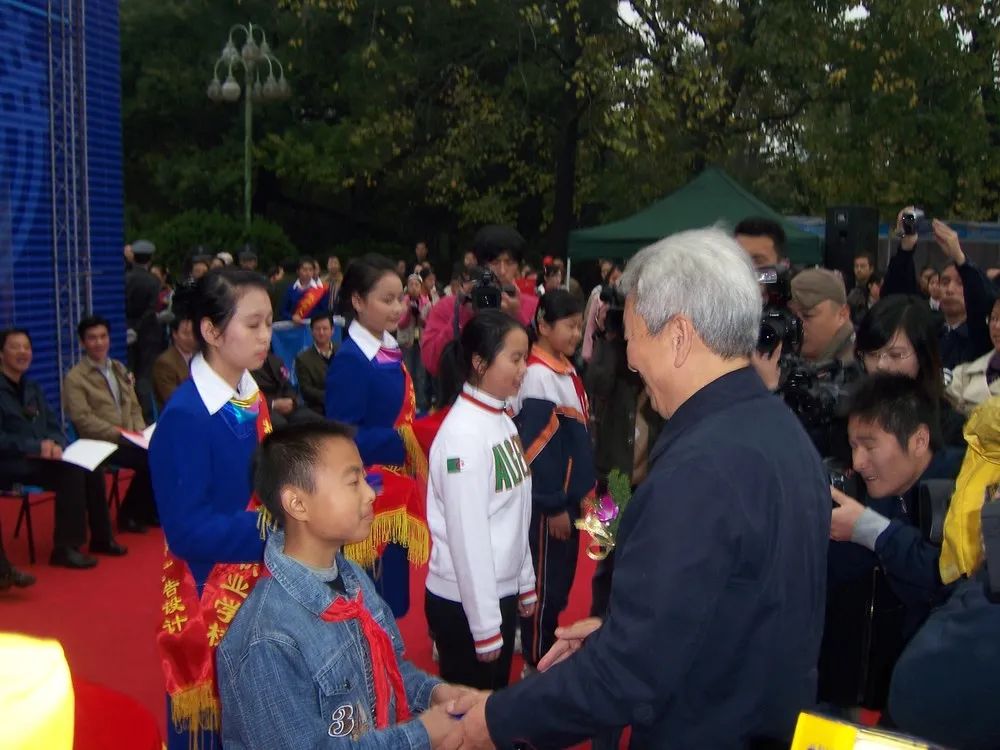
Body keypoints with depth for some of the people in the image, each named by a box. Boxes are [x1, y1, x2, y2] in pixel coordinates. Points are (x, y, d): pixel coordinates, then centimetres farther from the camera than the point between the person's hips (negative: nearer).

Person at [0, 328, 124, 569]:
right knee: (72, 473, -28)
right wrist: (37, 446, -21)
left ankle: (101, 537, -5)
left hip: (42, 457, 7)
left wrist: (55, 445, -7)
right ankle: (65, 548, -22)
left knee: (91, 471, -17)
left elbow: (54, 427, 15)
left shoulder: (33, 388, 16)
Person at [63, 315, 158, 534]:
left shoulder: (119, 369, 18)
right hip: (102, 443, -6)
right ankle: (130, 515, -5)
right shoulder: (75, 378, -3)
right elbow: (83, 419, -12)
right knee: (148, 460, -27)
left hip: (129, 439, 6)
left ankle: (149, 510, -3)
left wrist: (140, 431, 0)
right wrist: (119, 434, -20)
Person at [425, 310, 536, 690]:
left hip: (503, 593, 8)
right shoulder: (463, 434, -21)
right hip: (464, 602, -8)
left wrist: (525, 583, 13)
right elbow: (467, 535, -21)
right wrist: (485, 628, -18)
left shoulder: (502, 420, 5)